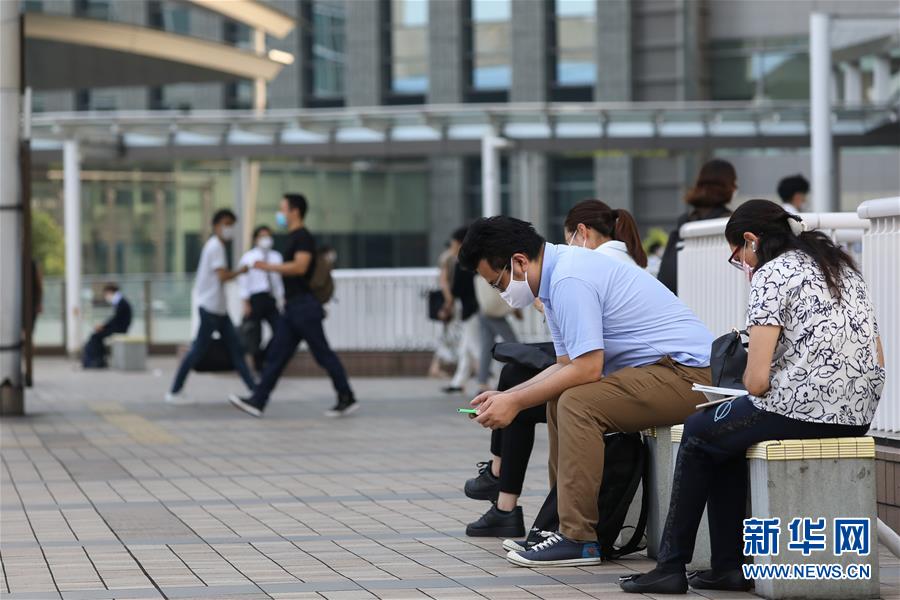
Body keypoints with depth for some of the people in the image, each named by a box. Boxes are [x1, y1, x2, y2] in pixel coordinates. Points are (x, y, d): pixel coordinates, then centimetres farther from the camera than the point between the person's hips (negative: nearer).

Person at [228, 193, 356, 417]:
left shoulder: (303, 237, -12)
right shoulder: (294, 237, 18)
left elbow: (300, 266, -24)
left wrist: (269, 267, -19)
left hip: (304, 306, -10)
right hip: (292, 308, 10)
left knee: (323, 354, -3)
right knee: (276, 355, 4)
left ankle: (347, 399, 6)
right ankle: (257, 402, 1)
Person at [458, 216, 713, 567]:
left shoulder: (569, 280, -18)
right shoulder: (559, 272, 13)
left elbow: (587, 368, -22)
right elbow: (567, 365, 20)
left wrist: (517, 402, -13)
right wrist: (506, 395, 11)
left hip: (686, 373, -11)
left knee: (578, 402, -23)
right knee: (559, 399, 14)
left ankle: (579, 540, -21)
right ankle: (564, 519, 14)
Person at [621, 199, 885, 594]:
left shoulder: (770, 276, -7)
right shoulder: (841, 265, 18)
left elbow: (757, 380, -12)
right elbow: (876, 358, 15)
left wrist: (753, 384, 9)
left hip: (802, 407, -8)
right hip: (859, 413, 8)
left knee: (698, 433, 19)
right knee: (724, 432, 27)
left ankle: (672, 566, 21)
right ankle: (728, 567, 22)